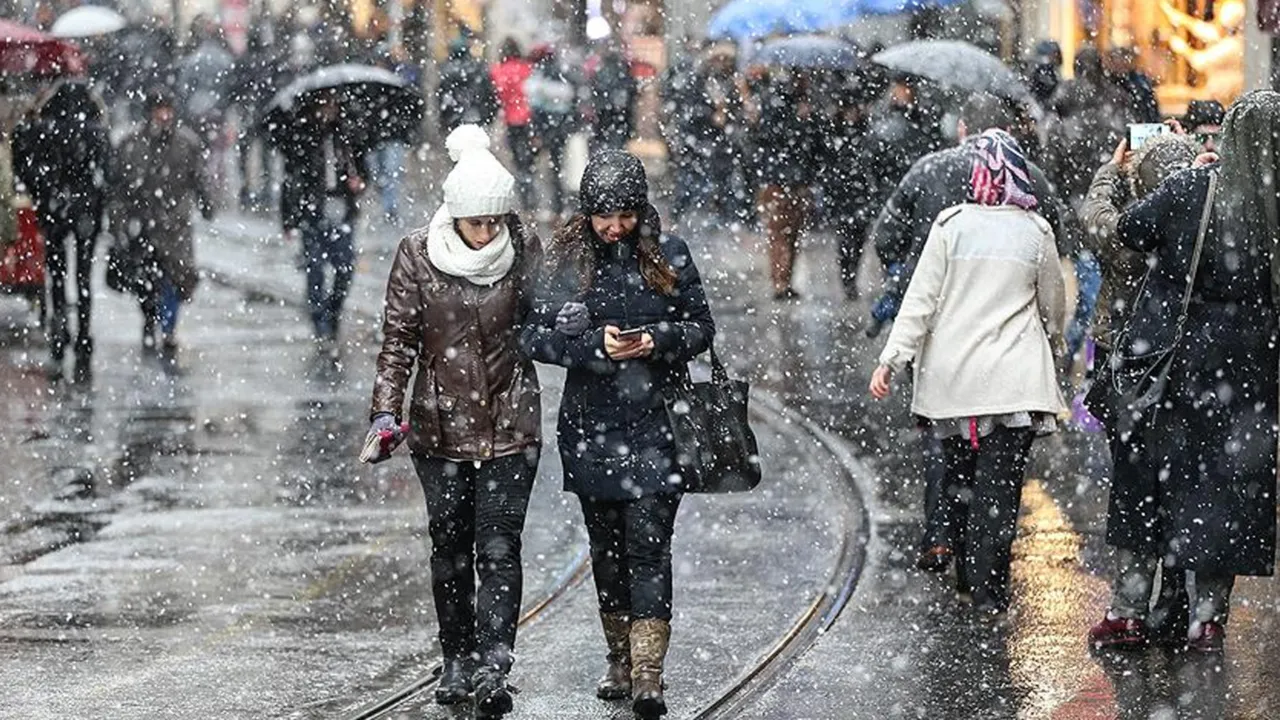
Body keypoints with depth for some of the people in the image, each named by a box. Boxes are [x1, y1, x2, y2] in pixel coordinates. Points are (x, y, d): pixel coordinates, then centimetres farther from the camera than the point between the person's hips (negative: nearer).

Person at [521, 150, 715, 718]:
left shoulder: (668, 255, 0)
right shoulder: (565, 257, 0)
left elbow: (701, 327, 6)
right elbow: (535, 335, -3)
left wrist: (657, 340, -14)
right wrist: (595, 343, -17)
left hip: (655, 422, -2)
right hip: (591, 424, 2)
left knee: (648, 543, -8)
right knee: (606, 544, 11)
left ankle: (648, 675, -11)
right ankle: (620, 660, 25)